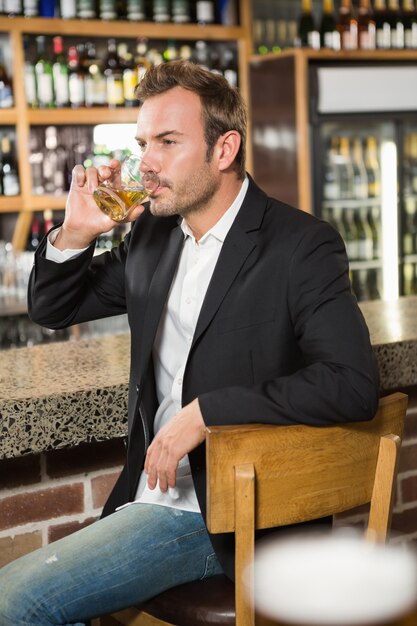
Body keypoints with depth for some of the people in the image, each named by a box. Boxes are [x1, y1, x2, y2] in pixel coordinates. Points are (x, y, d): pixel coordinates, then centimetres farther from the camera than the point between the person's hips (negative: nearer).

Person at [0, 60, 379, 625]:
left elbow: (353, 384, -23)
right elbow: (53, 308, 17)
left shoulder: (302, 246, -12)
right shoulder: (153, 232, 8)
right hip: (150, 494, 7)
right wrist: (76, 232, -3)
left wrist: (206, 411, -23)